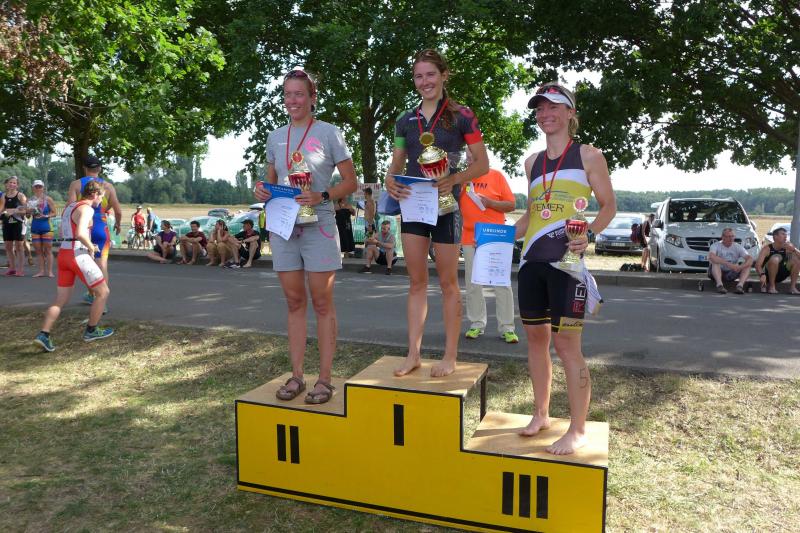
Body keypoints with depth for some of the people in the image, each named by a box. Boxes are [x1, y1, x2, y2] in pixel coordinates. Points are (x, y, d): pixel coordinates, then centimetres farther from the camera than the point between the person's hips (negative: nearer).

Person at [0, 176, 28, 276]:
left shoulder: (20, 196, -3)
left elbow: (26, 210, -9)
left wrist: (14, 211, -19)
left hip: (17, 222, -5)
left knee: (18, 246, -4)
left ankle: (21, 269, -1)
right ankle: (12, 268, 16)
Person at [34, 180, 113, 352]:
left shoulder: (70, 206, 16)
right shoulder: (86, 209, -13)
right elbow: (80, 233, -28)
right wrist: (91, 247, -10)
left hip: (64, 254, 9)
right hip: (78, 256, -9)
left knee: (61, 300, 12)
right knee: (103, 292, 6)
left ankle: (44, 335, 0)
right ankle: (91, 331, 15)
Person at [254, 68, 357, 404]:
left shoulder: (328, 133, -1)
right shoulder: (275, 137, 12)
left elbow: (350, 182, -2)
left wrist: (321, 197, -19)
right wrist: (263, 192, -3)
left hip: (318, 225, -5)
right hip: (283, 226, 5)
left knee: (322, 303, 0)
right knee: (294, 302, 9)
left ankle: (324, 379, 7)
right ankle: (296, 376, 17)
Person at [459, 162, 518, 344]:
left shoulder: (497, 176, 1)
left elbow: (511, 205, 0)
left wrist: (489, 202, -15)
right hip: (470, 238, 3)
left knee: (502, 283, -2)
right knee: (472, 283, 5)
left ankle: (507, 328, 2)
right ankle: (476, 324, 14)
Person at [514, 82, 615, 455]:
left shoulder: (588, 155, 2)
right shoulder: (533, 162, 16)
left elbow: (609, 205, 2)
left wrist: (589, 235, -15)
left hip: (566, 260, -6)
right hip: (532, 260, 6)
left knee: (566, 344, -6)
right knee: (535, 337, 10)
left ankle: (578, 430, 7)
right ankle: (541, 415, 25)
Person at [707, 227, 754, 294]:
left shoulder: (738, 247, 1)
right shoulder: (716, 245, -9)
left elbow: (750, 258, -13)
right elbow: (711, 257, -31)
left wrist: (740, 267, -33)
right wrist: (728, 264, -39)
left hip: (731, 275, 3)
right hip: (717, 273, -3)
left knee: (748, 264, -17)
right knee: (715, 262, -32)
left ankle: (740, 285, -35)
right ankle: (719, 285, -45)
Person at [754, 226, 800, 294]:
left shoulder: (787, 248, -3)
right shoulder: (767, 249, -16)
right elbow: (758, 265, -27)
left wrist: (793, 249, -27)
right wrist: (762, 274, -47)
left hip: (781, 275, 5)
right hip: (768, 276, -5)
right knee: (775, 259, -31)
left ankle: (793, 287, -9)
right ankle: (771, 287, -20)